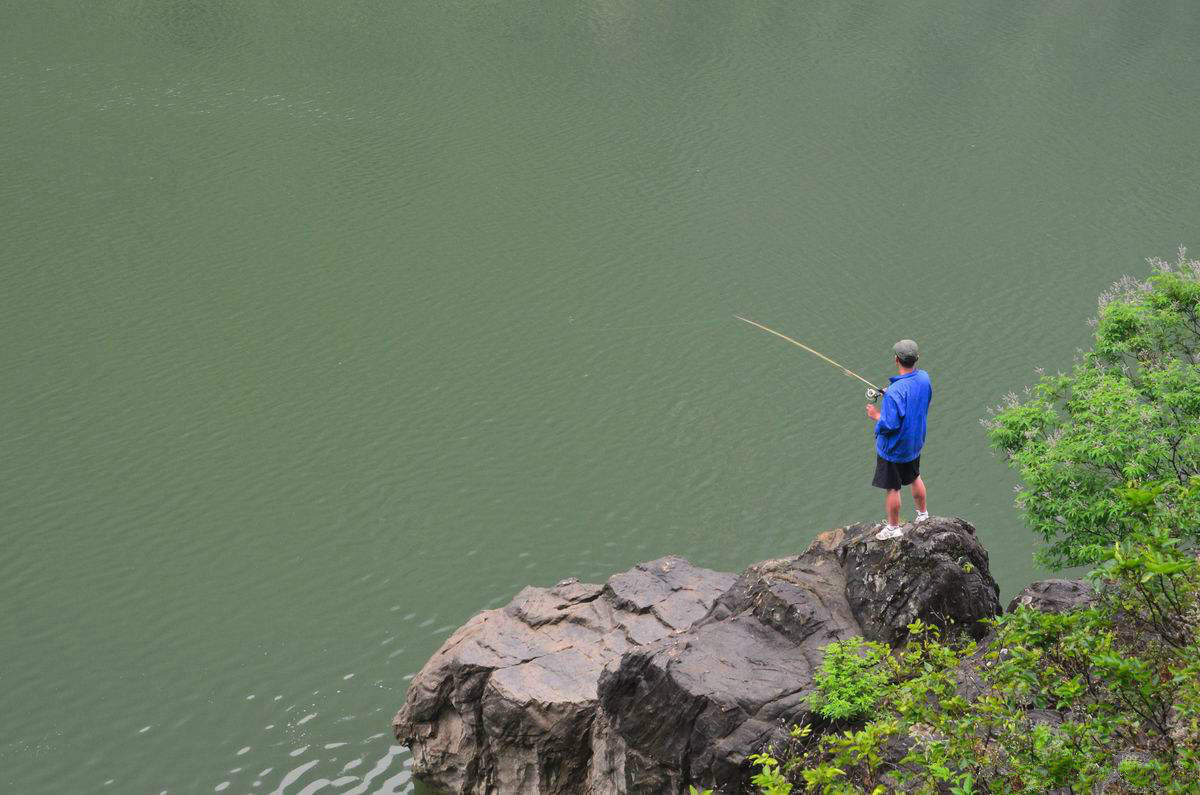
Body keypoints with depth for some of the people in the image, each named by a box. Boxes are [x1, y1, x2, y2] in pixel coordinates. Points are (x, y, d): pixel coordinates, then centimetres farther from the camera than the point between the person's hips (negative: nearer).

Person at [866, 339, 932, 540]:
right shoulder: (924, 378, -11)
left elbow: (890, 425, -31)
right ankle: (922, 513, 48)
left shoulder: (894, 392, -34)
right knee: (914, 477, 30)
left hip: (893, 448, -7)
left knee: (891, 487, 12)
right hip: (915, 442, 7)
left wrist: (876, 415, -12)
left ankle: (893, 527, 28)